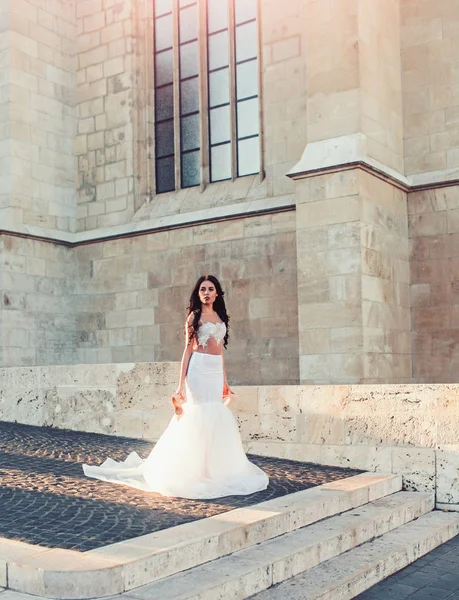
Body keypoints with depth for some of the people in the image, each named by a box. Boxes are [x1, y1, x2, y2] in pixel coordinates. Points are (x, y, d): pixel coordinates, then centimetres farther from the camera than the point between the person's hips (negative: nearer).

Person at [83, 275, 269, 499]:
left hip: (217, 372, 6)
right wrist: (181, 383, -11)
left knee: (218, 419, 5)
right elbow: (188, 348, -5)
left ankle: (215, 470, 15)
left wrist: (225, 381, 16)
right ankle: (193, 471, 3)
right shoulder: (194, 316, 0)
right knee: (198, 417, -6)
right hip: (199, 370, -6)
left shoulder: (220, 317, 16)